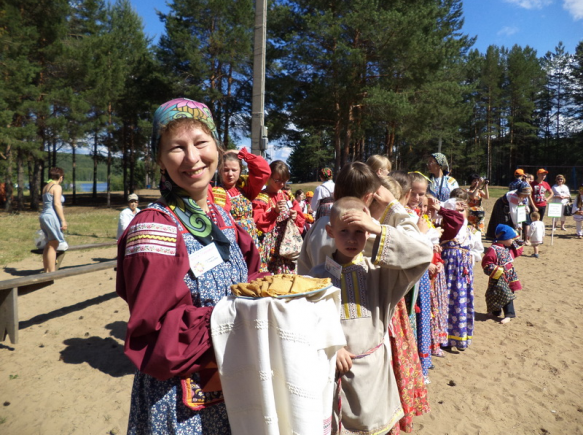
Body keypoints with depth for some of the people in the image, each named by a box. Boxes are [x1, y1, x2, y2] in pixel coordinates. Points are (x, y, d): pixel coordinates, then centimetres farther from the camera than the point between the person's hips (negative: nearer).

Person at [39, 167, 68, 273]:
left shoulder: (45, 187, 17)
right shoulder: (57, 187, -9)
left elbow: (45, 203, 18)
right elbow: (57, 204, -17)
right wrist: (63, 220, -17)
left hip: (44, 215, 9)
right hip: (52, 216, -9)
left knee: (49, 245, 15)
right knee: (53, 245, -5)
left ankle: (46, 270, 21)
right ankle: (52, 272, -3)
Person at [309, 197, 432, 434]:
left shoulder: (379, 271, -6)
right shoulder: (319, 276, -6)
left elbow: (423, 256, -15)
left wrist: (380, 229, -20)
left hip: (374, 369, 1)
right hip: (336, 369, 0)